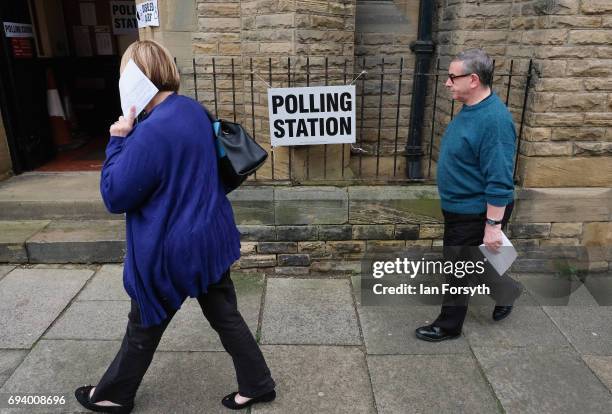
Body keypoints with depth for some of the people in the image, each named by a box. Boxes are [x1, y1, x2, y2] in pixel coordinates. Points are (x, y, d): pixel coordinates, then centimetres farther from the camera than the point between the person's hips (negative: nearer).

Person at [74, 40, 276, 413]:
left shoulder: (152, 133, -26)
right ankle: (258, 384, 31)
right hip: (209, 237, 7)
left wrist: (118, 140, -12)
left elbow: (115, 196, -18)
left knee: (144, 326, 16)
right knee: (226, 315, 18)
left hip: (172, 250, -7)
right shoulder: (194, 110, 1)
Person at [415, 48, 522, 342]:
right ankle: (507, 293, 44)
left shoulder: (494, 119, -27)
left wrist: (493, 226, -26)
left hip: (476, 213, -9)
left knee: (460, 267, 6)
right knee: (468, 262, 23)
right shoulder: (471, 109, 4)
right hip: (461, 207, 9)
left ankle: (449, 325, 26)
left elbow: (500, 181, -28)